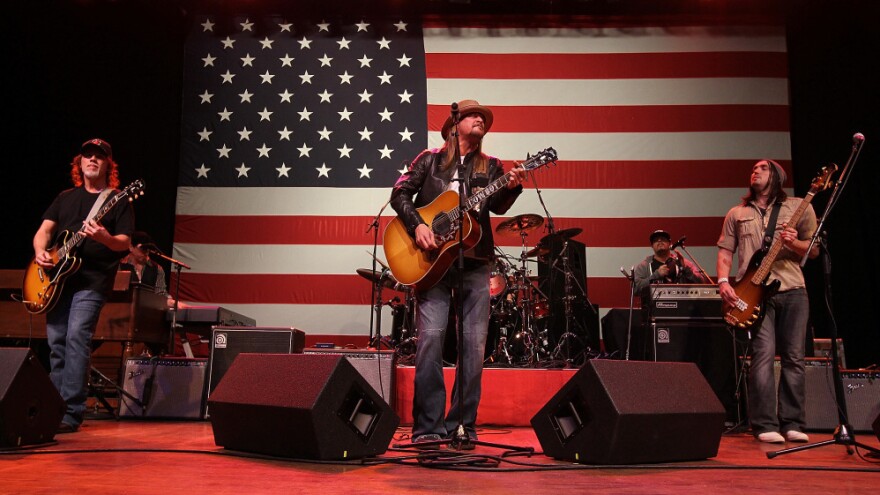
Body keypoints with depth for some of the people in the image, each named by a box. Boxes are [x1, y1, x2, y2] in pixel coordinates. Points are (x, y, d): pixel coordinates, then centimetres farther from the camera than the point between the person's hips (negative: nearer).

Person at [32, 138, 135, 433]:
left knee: (76, 338, -16)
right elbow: (44, 230, 13)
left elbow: (124, 243, -5)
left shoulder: (118, 201, 3)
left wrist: (105, 238, -27)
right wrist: (40, 251, -8)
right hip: (57, 279, 5)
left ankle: (71, 412, -15)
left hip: (92, 281, -5)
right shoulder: (65, 198, 18)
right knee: (56, 342, 5)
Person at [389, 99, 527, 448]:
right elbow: (400, 193, 7)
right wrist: (417, 225, -9)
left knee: (474, 345, -1)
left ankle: (462, 426, 9)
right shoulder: (430, 160, 12)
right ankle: (428, 427, -3)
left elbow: (498, 206, 3)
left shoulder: (490, 166, 17)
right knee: (430, 338, -11)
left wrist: (512, 188, -17)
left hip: (475, 262, 3)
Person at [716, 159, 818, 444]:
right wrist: (723, 282, -3)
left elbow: (814, 250, 10)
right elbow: (725, 251, 13)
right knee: (763, 353, -10)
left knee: (794, 356, 1)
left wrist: (794, 243, -11)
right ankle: (765, 425, -7)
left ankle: (792, 424, 9)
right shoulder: (737, 214, 17)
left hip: (793, 290, 1)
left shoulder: (799, 207, 12)